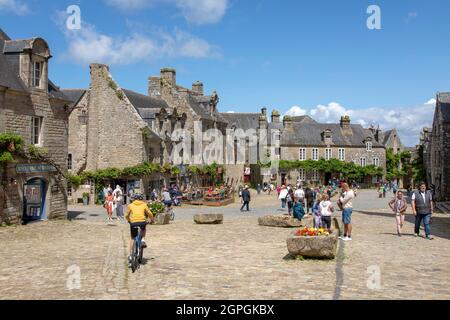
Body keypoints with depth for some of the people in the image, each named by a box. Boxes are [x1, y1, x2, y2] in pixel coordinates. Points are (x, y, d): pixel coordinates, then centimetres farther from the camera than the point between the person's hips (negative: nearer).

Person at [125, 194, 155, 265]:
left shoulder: (131, 205, 15)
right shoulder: (144, 205, 14)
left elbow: (127, 215, 19)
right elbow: (149, 214, 14)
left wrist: (128, 220, 39)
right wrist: (152, 220, 32)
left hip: (133, 223, 0)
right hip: (142, 222, 0)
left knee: (132, 238, 16)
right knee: (143, 229, 36)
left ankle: (130, 255, 10)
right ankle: (143, 240, 11)